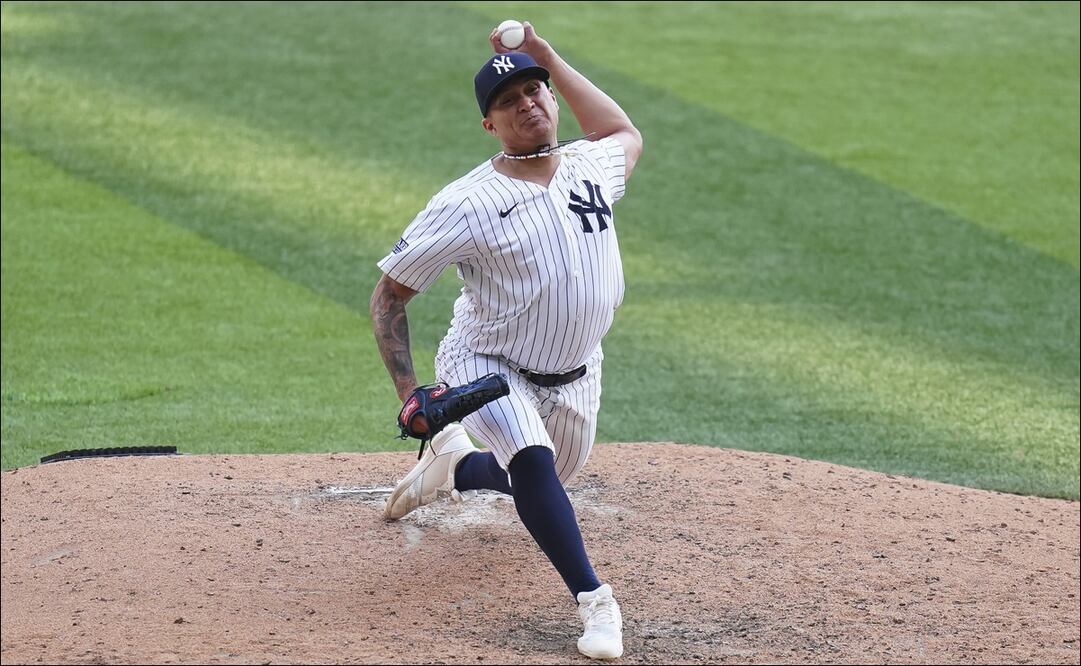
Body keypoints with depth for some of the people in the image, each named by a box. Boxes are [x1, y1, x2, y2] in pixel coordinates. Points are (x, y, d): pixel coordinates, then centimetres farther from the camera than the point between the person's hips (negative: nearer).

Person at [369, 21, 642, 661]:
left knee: (547, 484, 22)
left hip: (574, 377, 6)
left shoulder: (592, 166, -6)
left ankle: (455, 462, 51)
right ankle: (594, 600, -25)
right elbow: (389, 295, -13)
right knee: (533, 462, -32)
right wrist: (408, 392, -23)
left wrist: (551, 61, 9)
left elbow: (626, 135, 21)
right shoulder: (467, 205, -21)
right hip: (486, 366, -6)